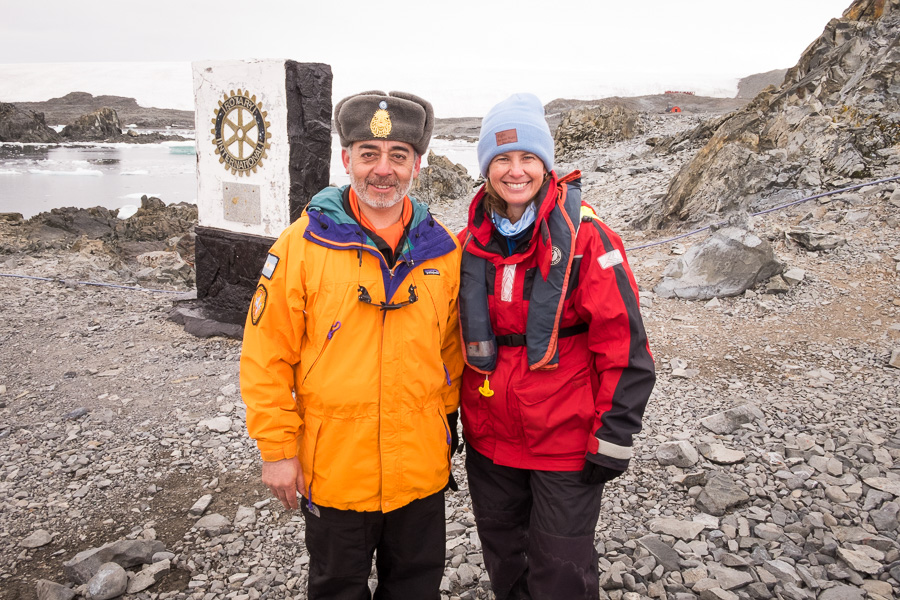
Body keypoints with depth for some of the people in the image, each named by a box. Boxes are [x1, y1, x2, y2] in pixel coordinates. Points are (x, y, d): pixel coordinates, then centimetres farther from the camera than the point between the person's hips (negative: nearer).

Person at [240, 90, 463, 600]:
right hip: (334, 469, -2)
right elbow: (266, 357, -8)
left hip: (421, 468, 3)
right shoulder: (303, 244, -11)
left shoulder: (443, 249, -2)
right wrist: (278, 448, -8)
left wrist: (447, 420, 11)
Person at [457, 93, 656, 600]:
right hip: (488, 437, 5)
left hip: (565, 440, -5)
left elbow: (624, 341, -13)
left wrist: (615, 434, -13)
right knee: (504, 558, 23)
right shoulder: (471, 241, 2)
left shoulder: (585, 236, -14)